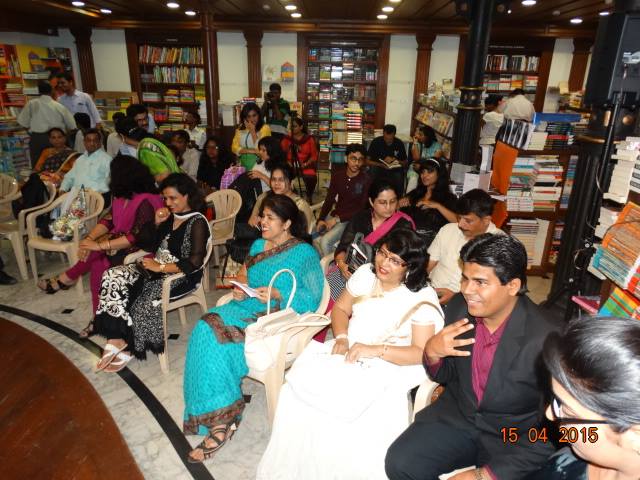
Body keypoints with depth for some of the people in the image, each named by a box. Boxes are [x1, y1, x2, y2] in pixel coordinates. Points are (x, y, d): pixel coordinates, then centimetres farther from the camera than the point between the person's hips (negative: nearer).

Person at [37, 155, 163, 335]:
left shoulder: (145, 202, -24)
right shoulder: (122, 197, 4)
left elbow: (137, 237, -29)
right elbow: (108, 220, 2)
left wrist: (99, 245, -27)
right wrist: (89, 238, -15)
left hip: (140, 248, -7)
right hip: (121, 242, 7)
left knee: (98, 254, -20)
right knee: (97, 265, -13)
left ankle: (68, 278, 7)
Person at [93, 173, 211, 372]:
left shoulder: (197, 223, -13)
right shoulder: (170, 216, 10)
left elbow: (194, 263, -21)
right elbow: (155, 248, 17)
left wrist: (160, 267, -22)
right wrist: (158, 224, 2)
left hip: (181, 276, -8)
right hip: (157, 268, 8)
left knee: (145, 303, -27)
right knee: (113, 277, -11)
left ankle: (130, 349, 1)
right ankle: (117, 339, -14)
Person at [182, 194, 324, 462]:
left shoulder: (304, 253, -4)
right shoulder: (258, 245, 17)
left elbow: (312, 299, -8)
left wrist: (277, 294, -20)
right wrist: (238, 289, -1)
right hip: (247, 308, 7)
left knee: (214, 336, -26)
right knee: (204, 329, -23)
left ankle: (222, 422, -12)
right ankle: (219, 418, -16)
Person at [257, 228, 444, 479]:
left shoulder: (423, 298, -8)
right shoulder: (365, 273, 6)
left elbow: (421, 353, -12)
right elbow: (340, 308, 13)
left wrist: (376, 350, -24)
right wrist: (341, 338, -7)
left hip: (387, 368, -4)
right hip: (346, 353, 5)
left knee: (349, 409, -31)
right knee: (299, 386, -19)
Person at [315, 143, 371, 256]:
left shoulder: (366, 180, -12)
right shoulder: (337, 175, 4)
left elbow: (363, 208, -12)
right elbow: (329, 199, 8)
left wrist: (338, 219, -18)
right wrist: (321, 219, -7)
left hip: (351, 219, -5)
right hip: (334, 215, 6)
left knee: (325, 241, -25)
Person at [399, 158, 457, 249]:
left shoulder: (448, 197, 6)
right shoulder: (414, 194, 17)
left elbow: (457, 220, -10)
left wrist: (437, 206, -17)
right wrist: (399, 204, 2)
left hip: (433, 239, -3)